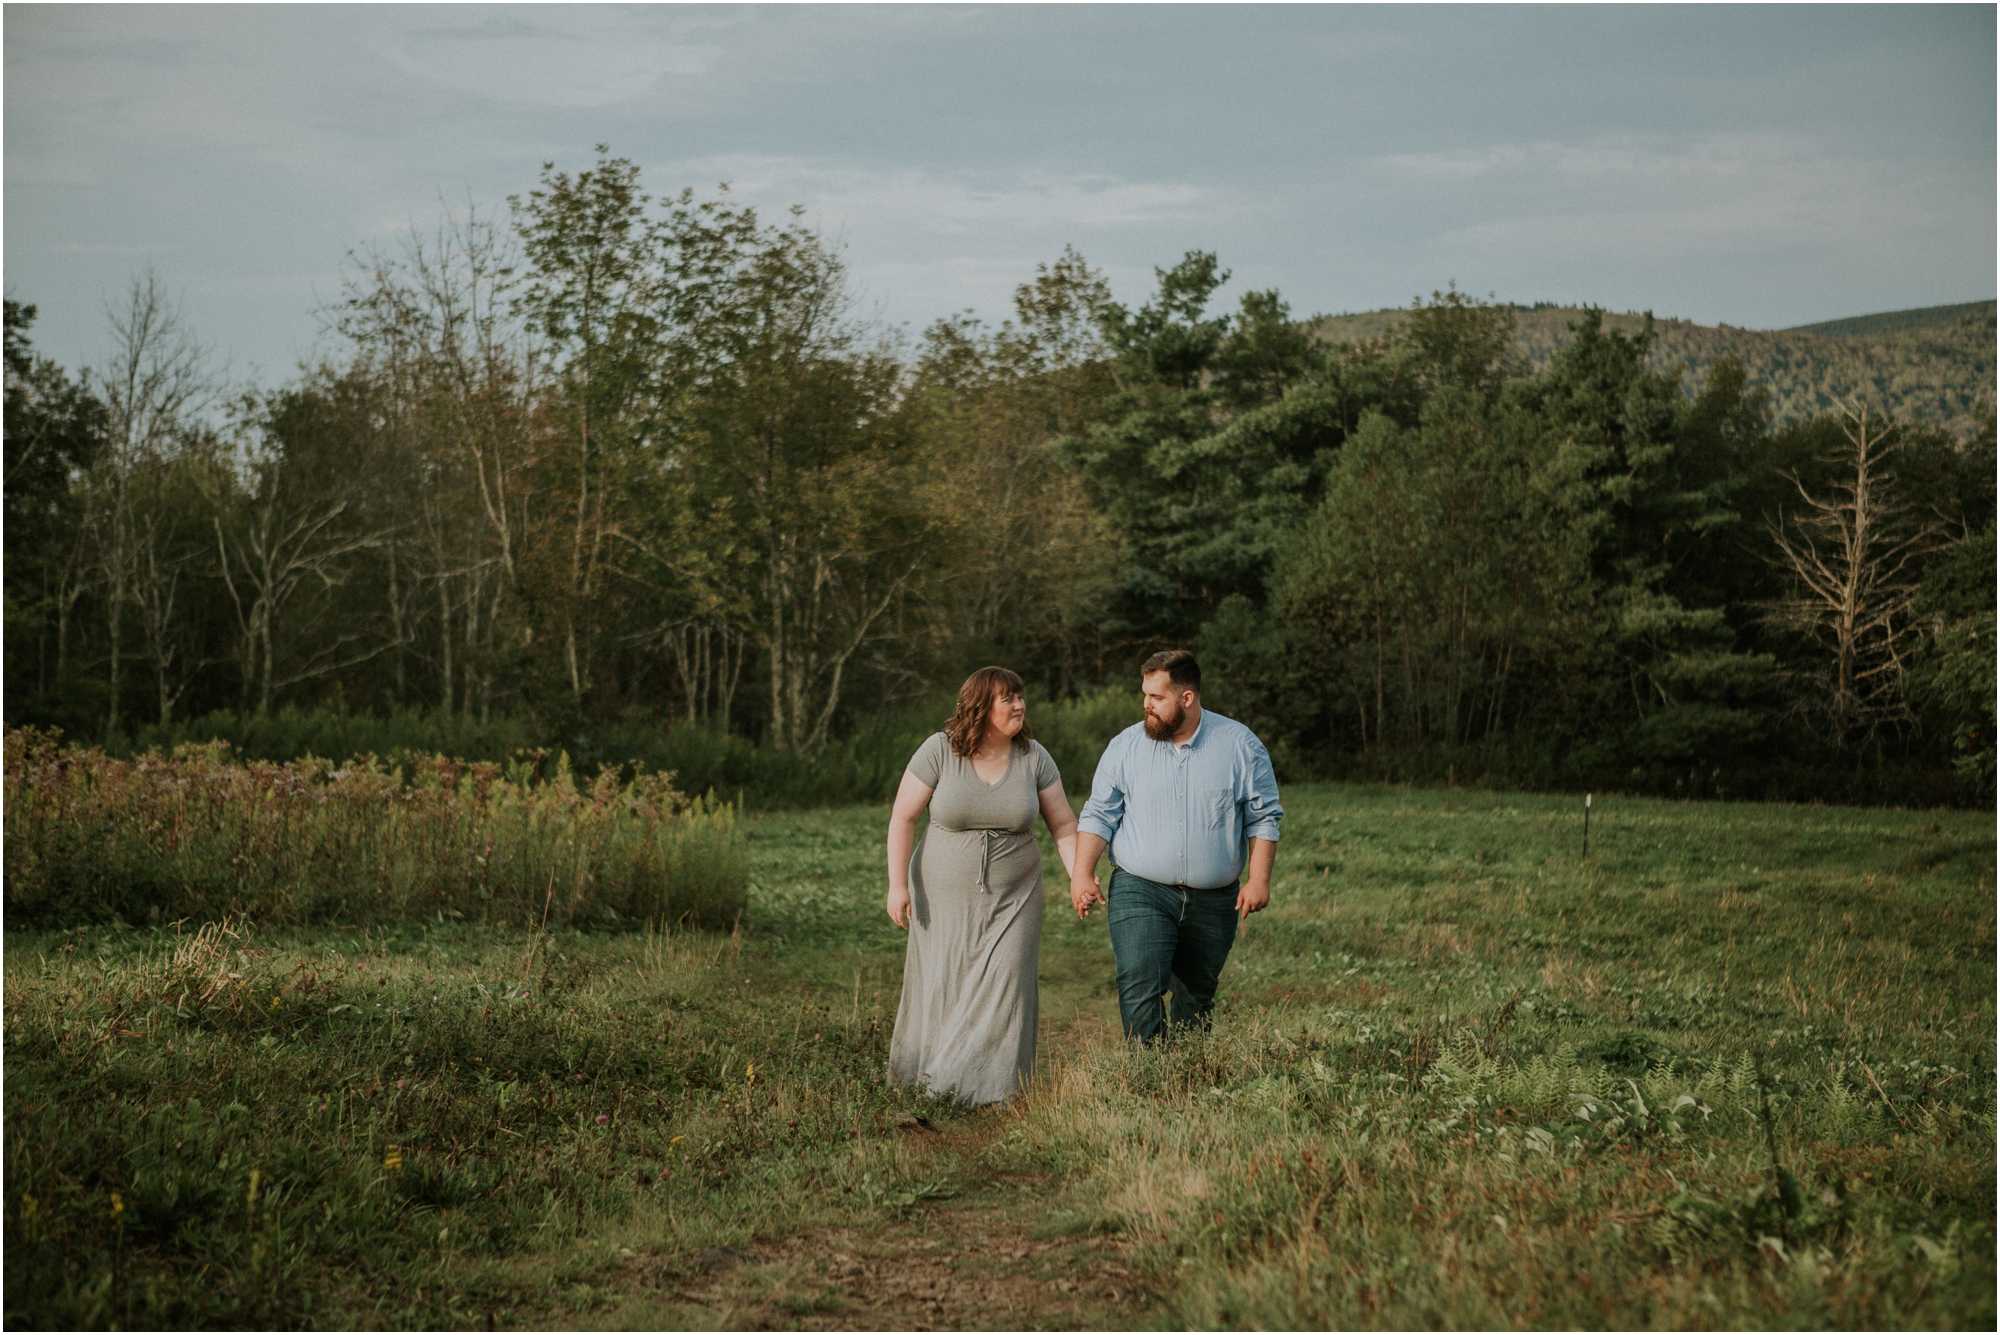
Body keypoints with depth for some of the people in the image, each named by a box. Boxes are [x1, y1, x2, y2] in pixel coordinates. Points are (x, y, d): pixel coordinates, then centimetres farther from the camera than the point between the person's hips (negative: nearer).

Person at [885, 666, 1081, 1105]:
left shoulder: (1034, 757, -3)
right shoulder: (940, 751, -10)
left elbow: (1063, 824, 1)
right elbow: (903, 818, -5)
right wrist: (897, 884, -11)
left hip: (1012, 898, 1)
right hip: (945, 895, -1)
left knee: (1003, 989, -8)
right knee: (940, 991, 5)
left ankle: (989, 1088, -1)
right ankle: (919, 1082, 20)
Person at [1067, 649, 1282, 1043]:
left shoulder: (1241, 745, 0)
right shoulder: (1126, 746, 2)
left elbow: (1263, 818, 4)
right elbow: (1099, 815, 6)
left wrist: (1259, 879, -4)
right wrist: (1081, 873, -4)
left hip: (1213, 902, 1)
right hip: (1140, 893, -1)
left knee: (1196, 999, 9)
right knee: (1139, 988, -18)